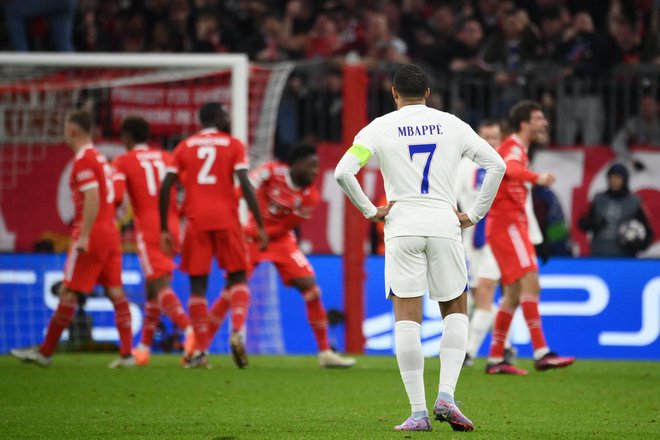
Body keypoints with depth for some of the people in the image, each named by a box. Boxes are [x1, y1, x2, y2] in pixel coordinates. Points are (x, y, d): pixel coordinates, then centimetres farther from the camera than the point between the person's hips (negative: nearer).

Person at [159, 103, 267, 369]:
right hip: (226, 220, -1)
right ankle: (237, 332, -14)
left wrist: (164, 229, 8)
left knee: (198, 285, 6)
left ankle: (201, 351, 0)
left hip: (197, 222, 1)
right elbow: (245, 185, -6)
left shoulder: (184, 147, 11)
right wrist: (260, 226, -4)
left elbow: (165, 189, 3)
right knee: (238, 278, 11)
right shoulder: (233, 145, 5)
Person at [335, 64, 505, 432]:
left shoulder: (380, 128, 2)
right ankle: (446, 397, -3)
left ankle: (418, 412, -5)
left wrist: (370, 211, 1)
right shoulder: (452, 125, 7)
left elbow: (343, 171, -9)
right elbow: (496, 164, 5)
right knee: (456, 311, 15)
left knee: (407, 319, 1)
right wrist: (475, 214, 8)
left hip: (402, 226, -1)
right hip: (445, 224, 1)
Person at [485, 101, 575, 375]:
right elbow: (509, 168, -34)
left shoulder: (519, 148, 21)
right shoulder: (513, 146, -11)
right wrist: (536, 178, -52)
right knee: (530, 283, -17)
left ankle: (495, 359, 11)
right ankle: (541, 353, -24)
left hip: (512, 225, 10)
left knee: (513, 294, 9)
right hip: (507, 225, -10)